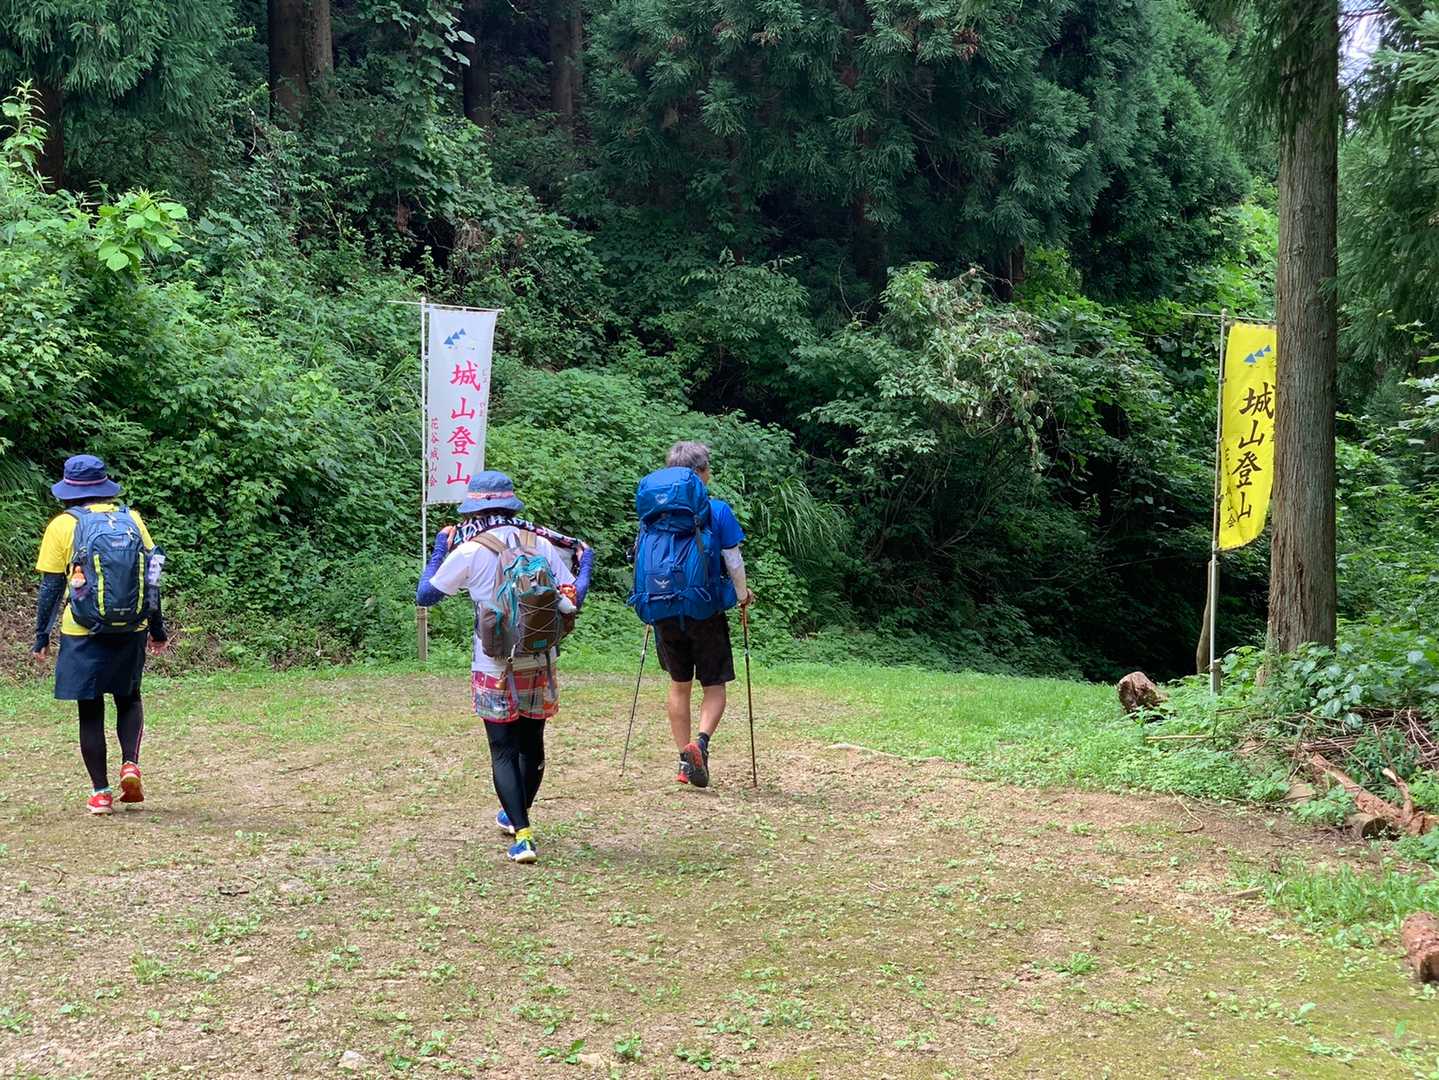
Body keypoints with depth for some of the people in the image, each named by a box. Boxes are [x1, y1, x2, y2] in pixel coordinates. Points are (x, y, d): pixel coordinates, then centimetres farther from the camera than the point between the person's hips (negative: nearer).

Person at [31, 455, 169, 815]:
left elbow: (51, 587, -4)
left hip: (82, 634, -2)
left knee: (90, 711, 7)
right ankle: (130, 764, 0)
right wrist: (157, 629, 13)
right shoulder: (131, 519, 4)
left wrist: (41, 637, 5)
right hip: (131, 631, 2)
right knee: (128, 698, 21)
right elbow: (151, 579, 5)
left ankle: (100, 792, 7)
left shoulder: (63, 526, -4)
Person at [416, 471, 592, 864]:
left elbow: (424, 595, 1)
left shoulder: (469, 551, -9)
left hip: (495, 668, -3)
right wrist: (586, 563, 17)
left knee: (504, 750, 2)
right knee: (532, 744, 19)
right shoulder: (542, 544, -1)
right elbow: (572, 600, -1)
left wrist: (440, 548, 14)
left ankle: (522, 835, -10)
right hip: (540, 665, 4)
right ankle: (516, 815, 41)